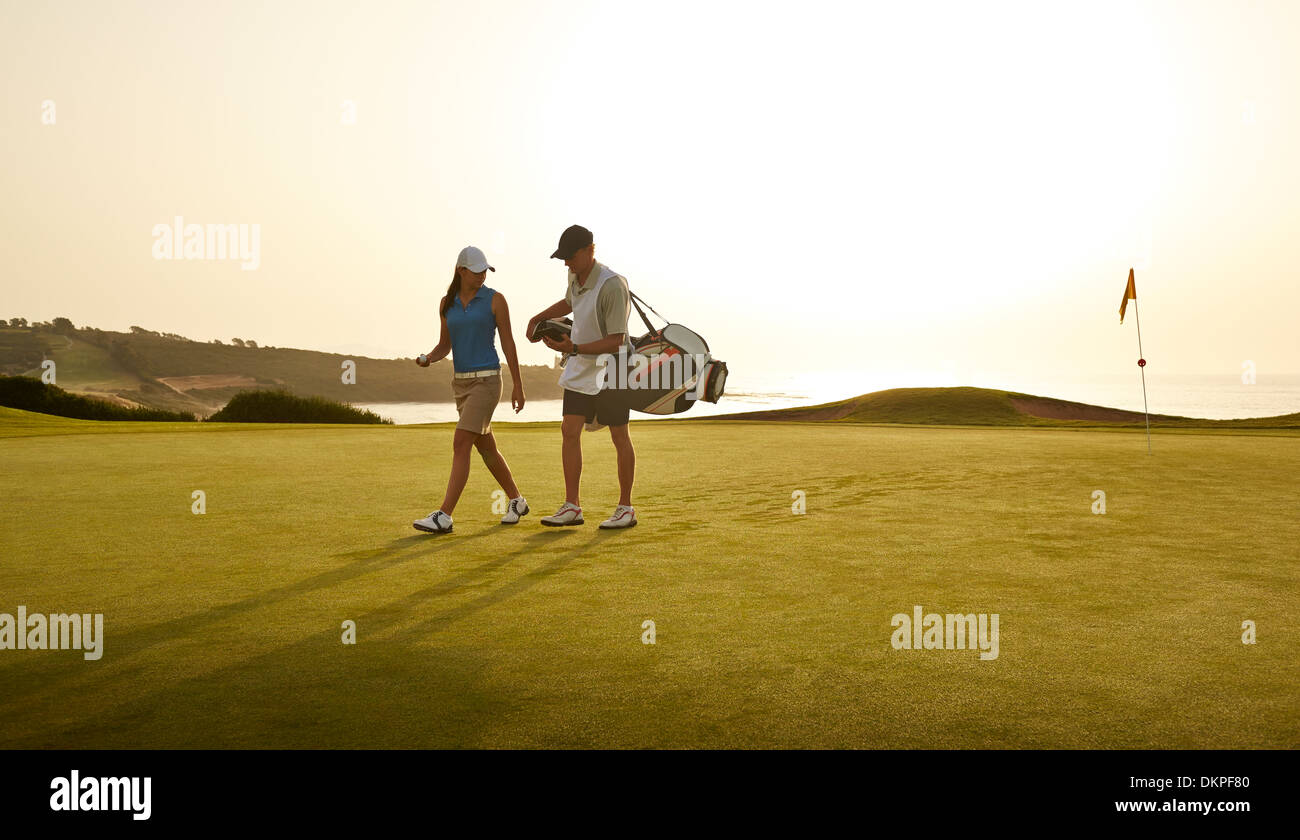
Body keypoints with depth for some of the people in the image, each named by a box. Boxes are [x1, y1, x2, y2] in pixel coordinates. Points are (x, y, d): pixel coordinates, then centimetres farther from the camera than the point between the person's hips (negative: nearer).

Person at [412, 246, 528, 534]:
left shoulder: (495, 299, -5)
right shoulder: (447, 303, 8)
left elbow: (508, 342, -3)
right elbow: (445, 345, 13)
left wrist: (518, 386, -4)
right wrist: (428, 358, -10)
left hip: (487, 380, -6)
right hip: (461, 381, 6)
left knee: (460, 445, -15)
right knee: (486, 447, 14)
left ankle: (443, 516, -16)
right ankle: (516, 501, 32)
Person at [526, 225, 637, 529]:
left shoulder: (612, 285, -22)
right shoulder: (576, 276, 3)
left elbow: (616, 341, -24)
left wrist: (573, 349, -29)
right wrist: (538, 318, 14)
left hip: (610, 367, -7)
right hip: (580, 367, 7)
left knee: (619, 437, 2)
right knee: (570, 431, 0)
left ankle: (626, 508, 12)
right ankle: (571, 507, 5)